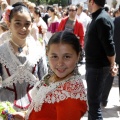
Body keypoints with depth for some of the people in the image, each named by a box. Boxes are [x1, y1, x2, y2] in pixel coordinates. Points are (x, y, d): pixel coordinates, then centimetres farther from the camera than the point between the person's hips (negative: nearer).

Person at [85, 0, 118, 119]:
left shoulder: (102, 19, -20)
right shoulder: (98, 17, 12)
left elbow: (109, 46, -21)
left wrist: (112, 65, -9)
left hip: (98, 67, -10)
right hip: (94, 65, 10)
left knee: (93, 103, -4)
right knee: (93, 100, 20)